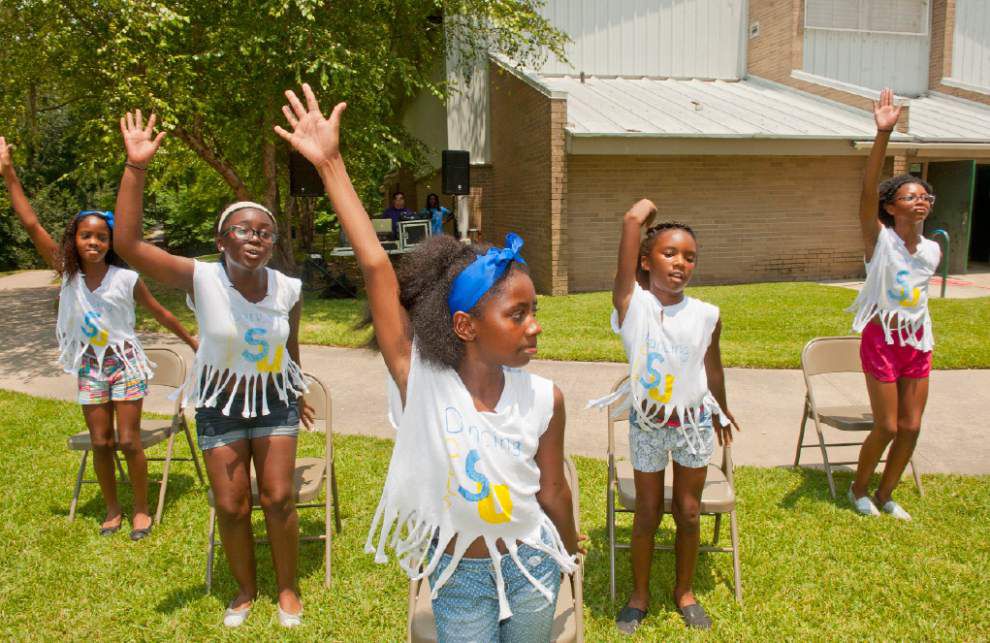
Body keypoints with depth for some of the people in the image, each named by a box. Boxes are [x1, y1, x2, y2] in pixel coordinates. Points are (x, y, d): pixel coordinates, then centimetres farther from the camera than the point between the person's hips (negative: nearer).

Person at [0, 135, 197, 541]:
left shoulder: (126, 279, -12)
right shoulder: (67, 274, -6)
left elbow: (160, 313, 0)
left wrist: (193, 343, 7)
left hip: (125, 363, -3)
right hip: (89, 366, 3)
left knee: (128, 441, -1)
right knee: (100, 443, 9)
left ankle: (141, 509, 16)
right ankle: (112, 509, 26)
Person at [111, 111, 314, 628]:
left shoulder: (287, 289, -13)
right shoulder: (202, 279, -20)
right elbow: (128, 244, -31)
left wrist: (297, 394, 20)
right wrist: (136, 168, -36)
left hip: (273, 396, 1)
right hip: (220, 402, -1)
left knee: (279, 498, 1)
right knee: (230, 506, 5)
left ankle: (287, 587, 25)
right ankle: (245, 589, 32)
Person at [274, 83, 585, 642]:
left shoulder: (544, 398, -15)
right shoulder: (421, 382, -21)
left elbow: (553, 490, 1)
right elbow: (377, 269, -26)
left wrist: (568, 552, 15)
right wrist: (331, 164, -28)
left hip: (532, 566, 2)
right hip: (459, 578, -1)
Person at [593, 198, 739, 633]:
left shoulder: (705, 316, -9)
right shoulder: (633, 305, -17)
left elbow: (712, 368, 8)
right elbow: (632, 219, -26)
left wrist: (721, 413, 20)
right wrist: (641, 215, -5)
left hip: (694, 422, 2)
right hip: (647, 423, -2)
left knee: (688, 512, 16)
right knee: (647, 515, 13)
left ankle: (684, 591, 38)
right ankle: (640, 595, 34)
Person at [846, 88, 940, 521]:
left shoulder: (933, 251, 3)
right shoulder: (878, 239, -14)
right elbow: (868, 190, -29)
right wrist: (883, 134, -39)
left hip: (917, 342, 6)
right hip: (882, 339, -5)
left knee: (911, 427, 9)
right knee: (887, 427, 0)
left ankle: (885, 495, 29)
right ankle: (858, 490, 25)